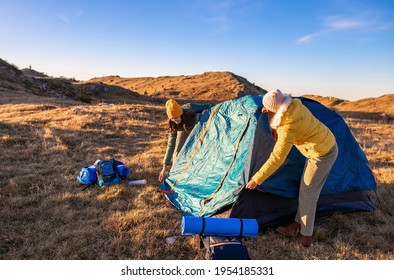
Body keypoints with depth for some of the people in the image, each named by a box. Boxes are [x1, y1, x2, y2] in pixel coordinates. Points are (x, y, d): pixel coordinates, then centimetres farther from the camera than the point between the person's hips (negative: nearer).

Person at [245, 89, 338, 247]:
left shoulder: (288, 128, -30)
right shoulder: (295, 105, -7)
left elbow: (276, 158, -26)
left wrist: (256, 179, -20)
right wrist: (271, 113, -3)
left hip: (322, 154, -9)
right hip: (328, 144, 9)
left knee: (307, 194, 1)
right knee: (306, 190, 17)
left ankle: (306, 237, 17)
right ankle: (297, 225, 31)